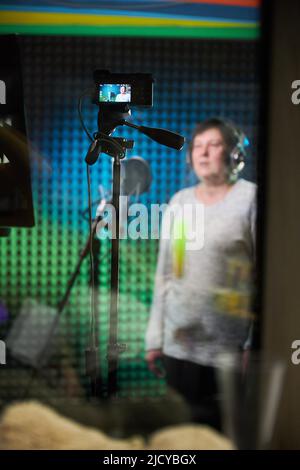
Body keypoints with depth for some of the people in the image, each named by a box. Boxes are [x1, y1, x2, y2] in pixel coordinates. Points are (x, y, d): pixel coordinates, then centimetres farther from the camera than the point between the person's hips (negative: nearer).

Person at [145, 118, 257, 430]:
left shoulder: (249, 198, -4)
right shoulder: (179, 201, 12)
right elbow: (164, 273, 14)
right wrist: (154, 338, 11)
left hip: (229, 346, -5)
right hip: (179, 342, 5)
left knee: (223, 427, 2)